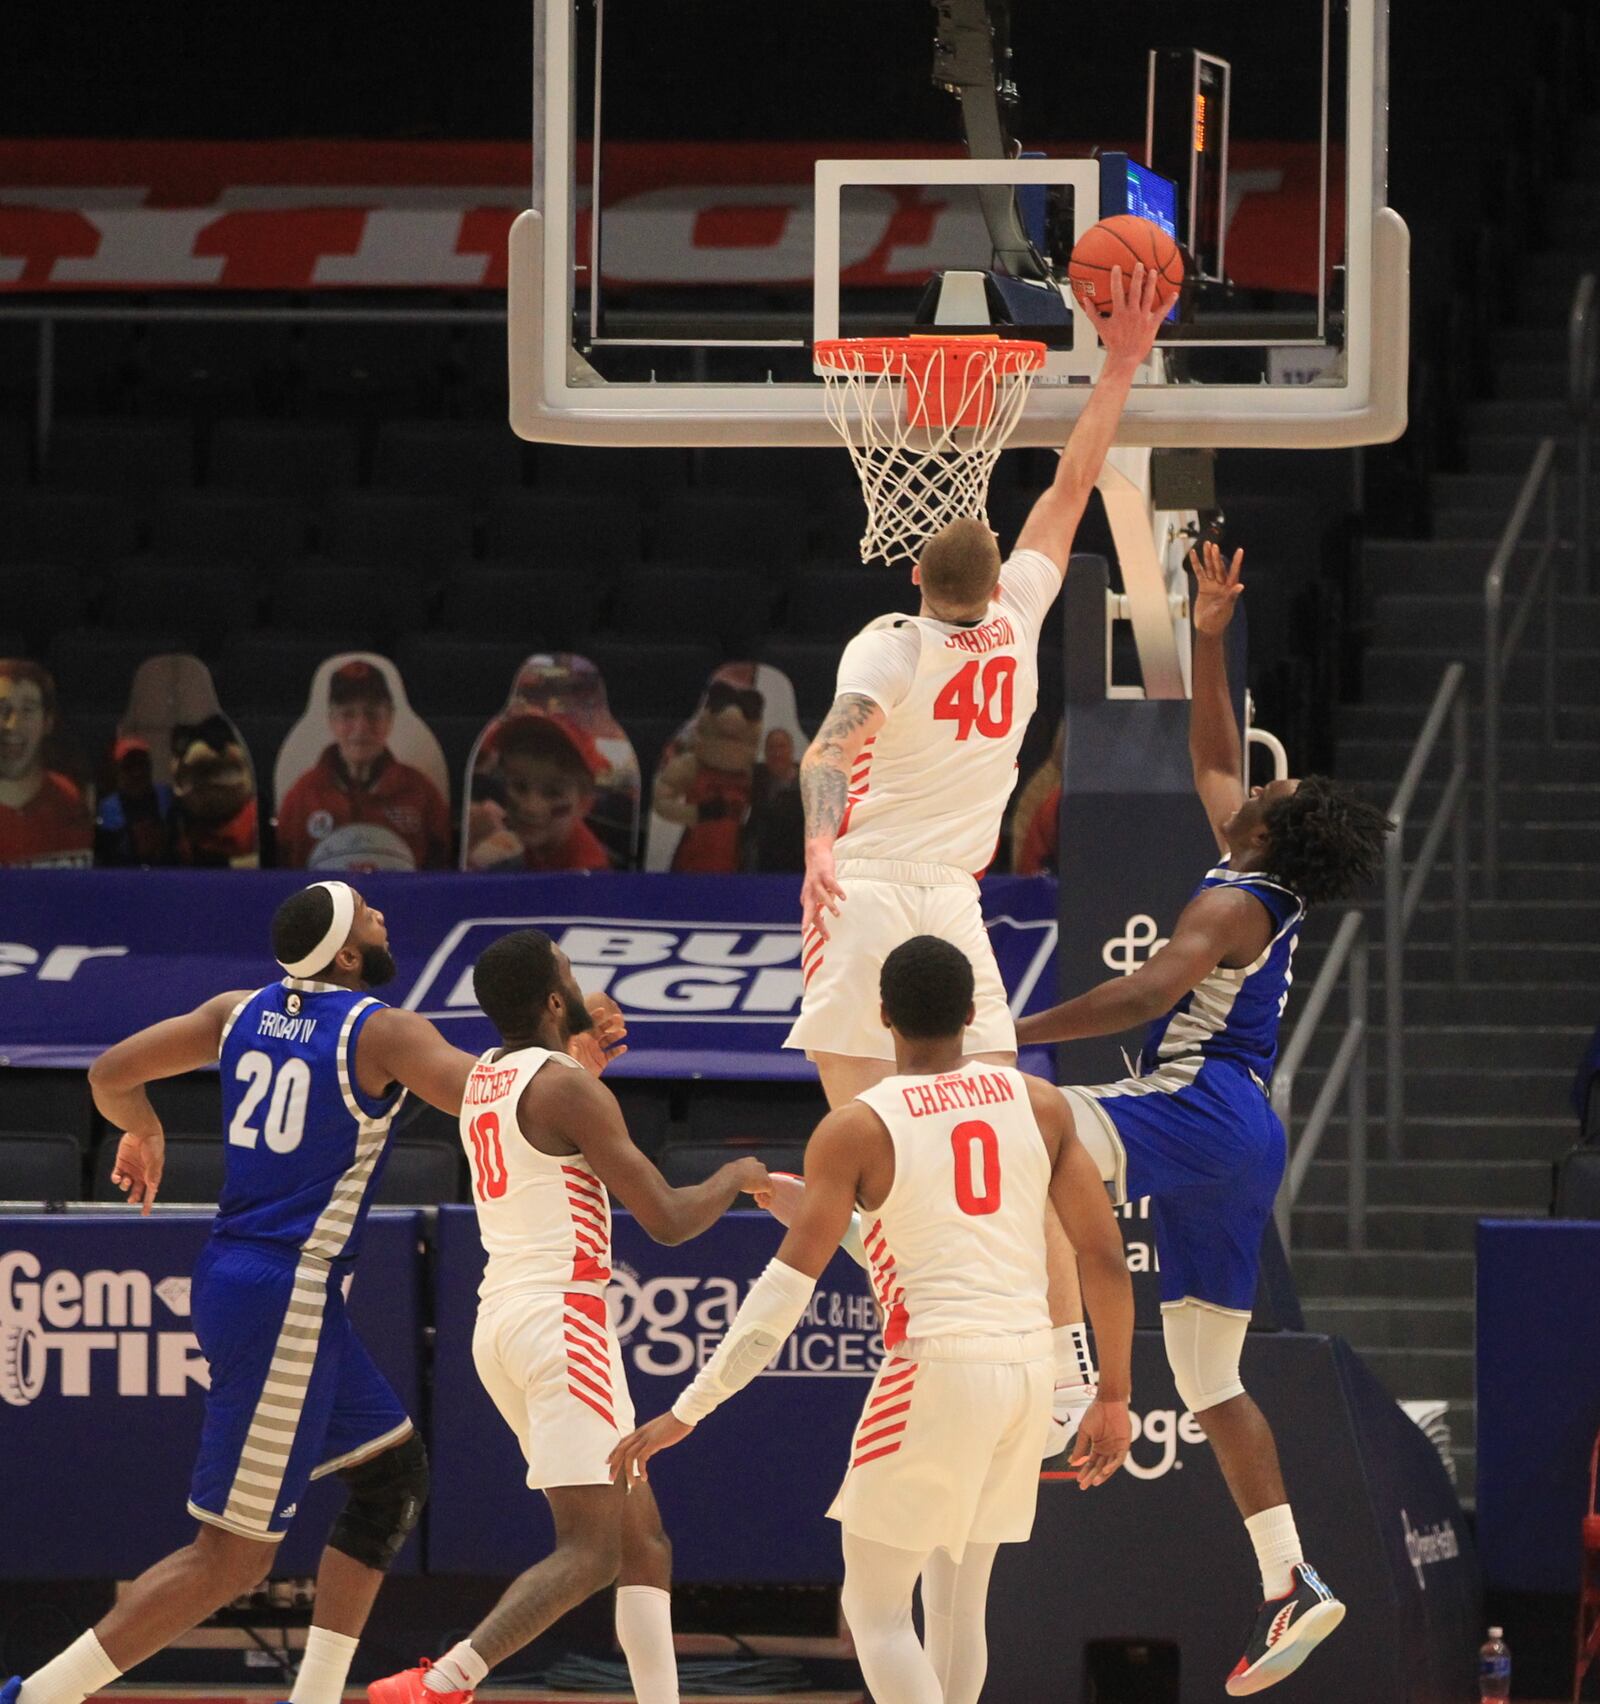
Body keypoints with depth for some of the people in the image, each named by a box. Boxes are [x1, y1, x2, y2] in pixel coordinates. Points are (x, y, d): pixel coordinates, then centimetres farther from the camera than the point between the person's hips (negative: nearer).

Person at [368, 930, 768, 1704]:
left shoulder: (482, 1082, 13)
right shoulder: (569, 1090, -12)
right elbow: (668, 1220, -13)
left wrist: (582, 1055, 35)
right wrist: (734, 1179, 6)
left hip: (500, 1317, 9)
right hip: (562, 1318, -9)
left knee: (643, 1541, 12)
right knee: (591, 1552, -13)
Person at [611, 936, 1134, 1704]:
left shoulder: (856, 1128, -5)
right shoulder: (1039, 1104, 6)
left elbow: (787, 1289, -10)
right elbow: (1105, 1258, 5)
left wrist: (686, 1414, -7)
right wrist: (1112, 1398, 15)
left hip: (936, 1370, -5)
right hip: (1030, 1366, 5)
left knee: (874, 1607, 4)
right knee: (956, 1603, 18)